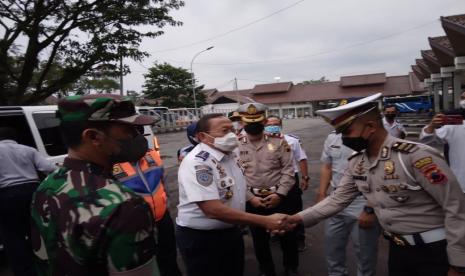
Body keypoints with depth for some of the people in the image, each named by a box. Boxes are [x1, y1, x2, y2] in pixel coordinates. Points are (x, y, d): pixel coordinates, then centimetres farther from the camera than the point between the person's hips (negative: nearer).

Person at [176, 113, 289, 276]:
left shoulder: (230, 154, -1)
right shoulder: (197, 163, -26)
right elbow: (213, 210, -32)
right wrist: (265, 221, -30)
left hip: (231, 232, 8)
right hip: (200, 238, -7)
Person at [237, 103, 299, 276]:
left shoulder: (278, 141, -3)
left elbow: (288, 170, -4)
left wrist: (280, 194, -13)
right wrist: (250, 198, -11)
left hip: (280, 197, 0)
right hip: (252, 200, 0)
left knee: (288, 234, 15)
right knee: (259, 238, 16)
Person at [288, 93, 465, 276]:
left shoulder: (416, 156, -25)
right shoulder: (356, 163, -2)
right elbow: (338, 199, 2)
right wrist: (300, 218, -8)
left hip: (434, 251, -6)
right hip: (398, 248, 6)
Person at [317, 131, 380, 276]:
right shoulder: (332, 137, 4)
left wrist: (370, 210, -16)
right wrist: (321, 195, 8)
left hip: (363, 208, -5)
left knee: (365, 257, 13)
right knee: (332, 250, 20)